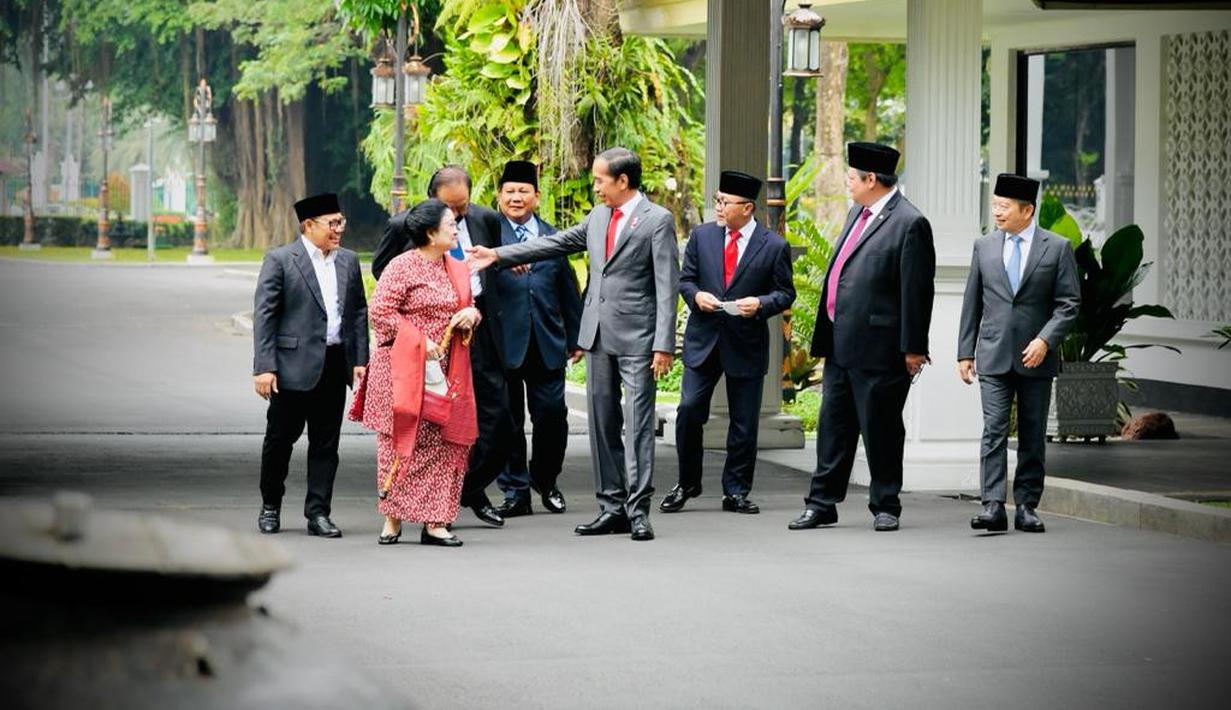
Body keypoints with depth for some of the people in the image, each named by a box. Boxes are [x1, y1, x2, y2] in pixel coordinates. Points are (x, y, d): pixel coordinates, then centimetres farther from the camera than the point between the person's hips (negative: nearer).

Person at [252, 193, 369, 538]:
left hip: (335, 365, 4)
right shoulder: (279, 260, -5)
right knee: (280, 438, 5)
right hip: (293, 365, -4)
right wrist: (263, 367, -14)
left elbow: (359, 312, 14)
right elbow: (264, 315, -8)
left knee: (326, 443, 5)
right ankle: (270, 507, 21)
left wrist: (360, 360, 6)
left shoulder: (348, 261, 11)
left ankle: (318, 513, 11)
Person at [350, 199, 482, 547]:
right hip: (403, 369, -6)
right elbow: (381, 313, -13)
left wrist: (471, 314, -1)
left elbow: (468, 306, 24)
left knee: (444, 445, 1)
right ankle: (393, 519, 7)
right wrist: (420, 342, -17)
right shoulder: (402, 267, -9)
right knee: (401, 442, -2)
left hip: (444, 371, 6)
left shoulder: (457, 269, 13)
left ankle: (434, 522, 4)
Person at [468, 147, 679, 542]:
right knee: (602, 423, 8)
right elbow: (557, 244, 21)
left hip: (636, 338, -7)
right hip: (598, 335, 7)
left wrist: (664, 345, -16)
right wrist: (498, 255, 17)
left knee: (638, 423, -8)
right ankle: (612, 508, 13)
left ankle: (638, 510, -5)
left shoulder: (657, 221, -7)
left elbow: (667, 287, -11)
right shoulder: (598, 216, 13)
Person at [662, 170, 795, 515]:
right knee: (689, 411, -3)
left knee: (744, 423, 4)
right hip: (703, 340, 2)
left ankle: (736, 492, 14)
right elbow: (685, 278, 10)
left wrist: (760, 303, -18)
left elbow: (785, 293, 1)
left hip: (747, 344, -2)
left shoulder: (774, 246, -3)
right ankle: (687, 484, 13)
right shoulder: (702, 236, 5)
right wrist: (696, 295, -11)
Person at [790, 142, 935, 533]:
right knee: (833, 425, 11)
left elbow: (917, 291, -14)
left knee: (881, 430, 2)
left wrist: (912, 349, -15)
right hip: (841, 346, 8)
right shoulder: (858, 214, 14)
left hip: (878, 349, -8)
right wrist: (826, 336, 21)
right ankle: (822, 503, 16)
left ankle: (885, 507, 12)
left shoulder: (909, 223, -13)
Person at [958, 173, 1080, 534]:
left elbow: (1069, 303, -3)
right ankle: (993, 506, -15)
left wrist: (1045, 340, -15)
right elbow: (972, 304, 11)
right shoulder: (984, 246, 8)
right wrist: (965, 352, 7)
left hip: (1036, 357, -1)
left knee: (1033, 436, 5)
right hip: (994, 356, 1)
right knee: (994, 430, -9)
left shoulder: (1057, 248, 0)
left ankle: (1026, 507, 12)